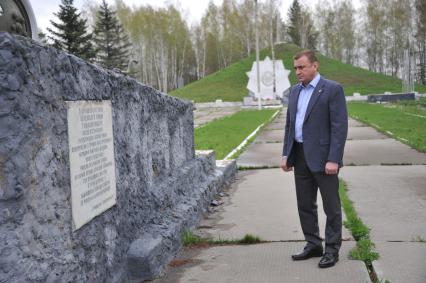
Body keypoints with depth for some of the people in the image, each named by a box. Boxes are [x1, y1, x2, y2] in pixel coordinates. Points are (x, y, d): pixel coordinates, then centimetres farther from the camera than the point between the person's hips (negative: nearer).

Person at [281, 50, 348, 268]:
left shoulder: (333, 89, -9)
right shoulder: (295, 91, 12)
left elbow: (340, 126, -14)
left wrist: (333, 160, -20)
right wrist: (286, 154, 10)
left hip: (323, 158, -7)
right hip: (300, 156, 7)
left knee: (331, 207, 5)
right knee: (305, 205, 13)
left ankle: (332, 250, 17)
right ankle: (313, 245, 27)